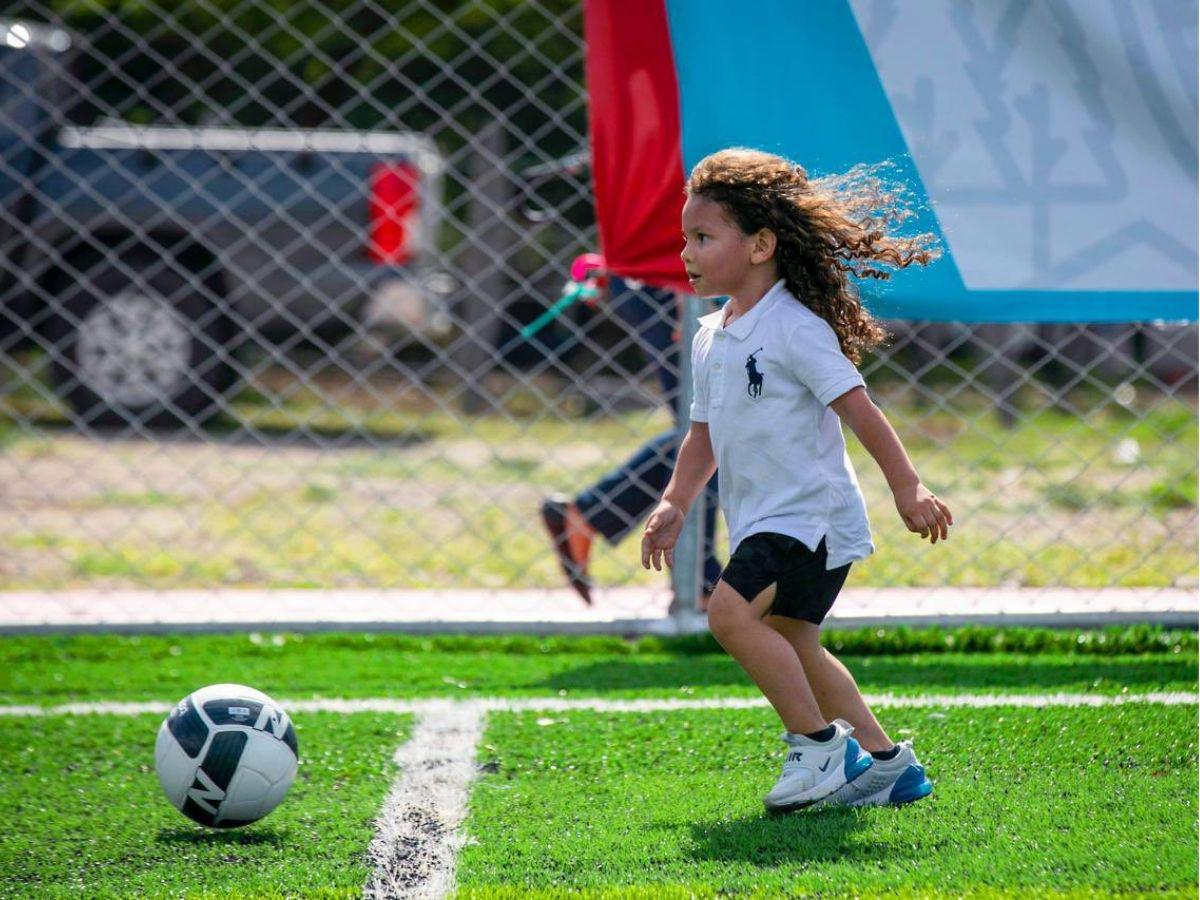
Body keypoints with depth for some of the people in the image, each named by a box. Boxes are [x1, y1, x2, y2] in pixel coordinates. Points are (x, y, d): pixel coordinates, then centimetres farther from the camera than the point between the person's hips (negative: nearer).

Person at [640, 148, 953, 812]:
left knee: (731, 612, -24)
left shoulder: (794, 327, -14)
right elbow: (704, 435, 21)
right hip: (762, 524, 10)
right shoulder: (710, 338, 12)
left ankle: (819, 742, -14)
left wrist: (906, 487, -21)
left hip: (809, 515, -10)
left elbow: (857, 407, -17)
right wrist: (673, 504, 10)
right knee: (790, 645, 15)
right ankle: (886, 763, 25)